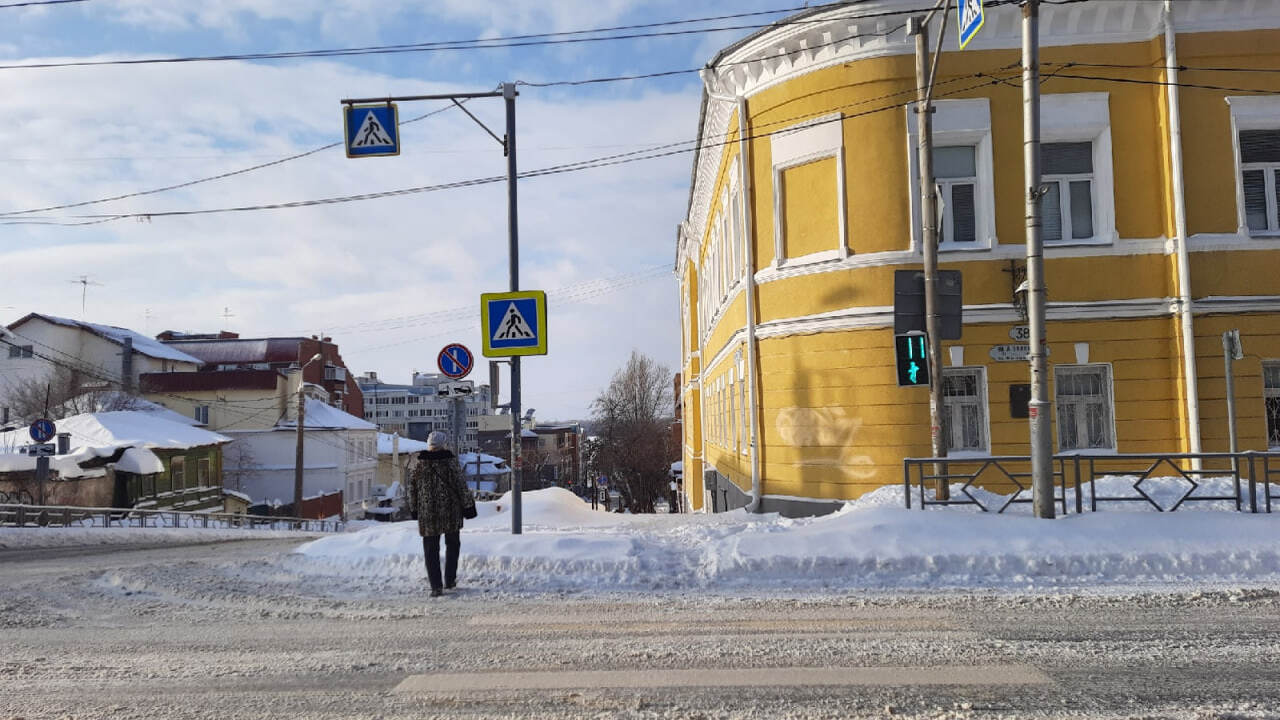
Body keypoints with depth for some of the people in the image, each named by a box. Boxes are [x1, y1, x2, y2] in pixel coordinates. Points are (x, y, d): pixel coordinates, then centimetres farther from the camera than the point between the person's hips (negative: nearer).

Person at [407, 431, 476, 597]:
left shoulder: (420, 464, 0)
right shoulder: (450, 462, -8)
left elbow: (412, 488, 7)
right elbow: (461, 485, -8)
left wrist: (414, 509, 19)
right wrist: (468, 505, 2)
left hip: (427, 513, 1)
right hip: (450, 511, -1)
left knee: (431, 549, 6)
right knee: (452, 544, 19)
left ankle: (436, 586, -1)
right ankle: (450, 580, 20)